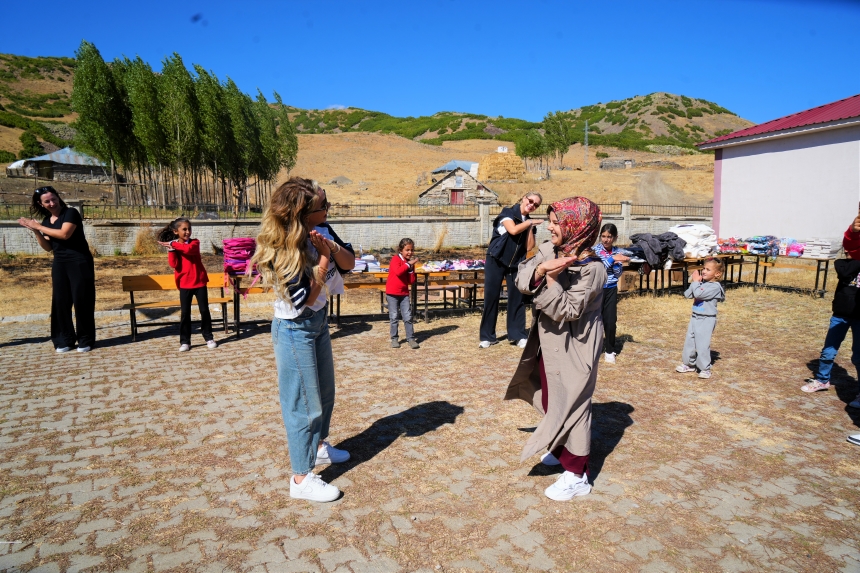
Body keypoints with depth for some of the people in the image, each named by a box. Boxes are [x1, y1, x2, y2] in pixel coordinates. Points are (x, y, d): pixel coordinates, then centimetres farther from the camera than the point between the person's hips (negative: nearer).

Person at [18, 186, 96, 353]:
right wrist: (35, 231, 0)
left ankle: (86, 339, 4)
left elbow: (64, 234, -22)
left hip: (80, 262, -6)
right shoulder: (46, 220, 12)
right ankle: (64, 340, 14)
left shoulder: (71, 213, -7)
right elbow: (48, 247, 13)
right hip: (59, 264, 7)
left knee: (81, 300, -4)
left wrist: (39, 227, -11)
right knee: (60, 301, 5)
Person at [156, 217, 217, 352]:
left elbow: (188, 249, -25)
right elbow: (173, 265, -11)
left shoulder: (195, 242, -1)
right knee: (185, 313, 3)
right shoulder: (173, 247, 2)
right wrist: (171, 249, -17)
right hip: (184, 284, 1)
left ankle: (209, 338, 14)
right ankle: (185, 341, 10)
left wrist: (172, 244, -18)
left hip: (200, 282, -1)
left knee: (204, 310, 3)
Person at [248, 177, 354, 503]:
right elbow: (305, 300, -24)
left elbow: (349, 263, -1)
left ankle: (318, 446, 46)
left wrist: (331, 247, -21)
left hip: (319, 322, 8)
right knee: (303, 403, 2)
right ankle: (301, 479, 17)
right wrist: (324, 258, -25)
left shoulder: (319, 232, -5)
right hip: (295, 330, -8)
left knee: (325, 391, 22)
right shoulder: (283, 250, -25)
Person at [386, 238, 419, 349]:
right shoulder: (395, 259, -8)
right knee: (394, 317, 3)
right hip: (392, 293, -4)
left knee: (408, 317, 1)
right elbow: (398, 271, -28)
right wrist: (408, 264, -21)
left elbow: (412, 281, 4)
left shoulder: (410, 263, 8)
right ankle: (394, 339, 13)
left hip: (404, 293, 5)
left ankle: (411, 339, 7)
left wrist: (411, 269, -7)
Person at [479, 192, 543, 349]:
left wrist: (531, 227, -6)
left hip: (516, 264, 5)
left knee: (518, 298, 3)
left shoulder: (530, 223, 9)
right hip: (496, 261, -5)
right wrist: (529, 222, -9)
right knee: (491, 297, -1)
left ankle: (517, 335, 14)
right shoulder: (508, 212, -4)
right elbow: (513, 230, -23)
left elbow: (529, 247, 0)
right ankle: (487, 336, 7)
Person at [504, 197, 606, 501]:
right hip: (548, 344, 8)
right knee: (551, 399, 22)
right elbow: (521, 279, -12)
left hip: (574, 350, -8)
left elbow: (567, 311, -26)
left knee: (570, 405, 2)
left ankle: (577, 475, 19)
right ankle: (560, 450, 46)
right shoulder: (549, 250, -3)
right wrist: (540, 269, -30)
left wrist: (551, 279, -32)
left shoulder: (591, 269, -23)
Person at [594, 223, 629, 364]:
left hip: (611, 289, 3)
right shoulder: (595, 250, -6)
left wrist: (616, 262, -16)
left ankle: (609, 350, 17)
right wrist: (612, 259, -21)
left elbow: (618, 274, 1)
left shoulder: (617, 252, 3)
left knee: (610, 320, 4)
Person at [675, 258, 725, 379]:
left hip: (706, 319, -8)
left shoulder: (715, 286, -15)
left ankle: (705, 368, 5)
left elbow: (698, 294, -27)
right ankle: (689, 364, 27)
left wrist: (695, 282, -12)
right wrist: (694, 282, -8)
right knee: (689, 341, 13)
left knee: (702, 344, -7)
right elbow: (688, 294, 3)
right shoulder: (701, 283, 7)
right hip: (695, 318, 8)